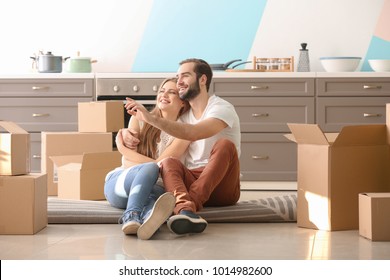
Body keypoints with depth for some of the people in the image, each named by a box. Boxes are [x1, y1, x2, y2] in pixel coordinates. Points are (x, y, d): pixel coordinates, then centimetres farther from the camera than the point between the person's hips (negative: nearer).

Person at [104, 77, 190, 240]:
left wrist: (123, 148, -5)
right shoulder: (140, 120, 8)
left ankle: (149, 215, -74)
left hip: (150, 187, 0)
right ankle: (133, 214, -63)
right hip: (118, 184, 0)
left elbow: (161, 163, -10)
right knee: (150, 168, -35)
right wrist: (149, 165, -15)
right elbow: (127, 163, 1)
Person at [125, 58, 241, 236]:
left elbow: (193, 133, -24)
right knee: (168, 162, -25)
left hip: (222, 186, -4)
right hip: (191, 181, 4)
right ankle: (187, 210, -56)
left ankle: (189, 202, -46)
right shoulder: (183, 114, 18)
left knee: (225, 144, -30)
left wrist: (152, 119, -31)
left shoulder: (222, 108, -4)